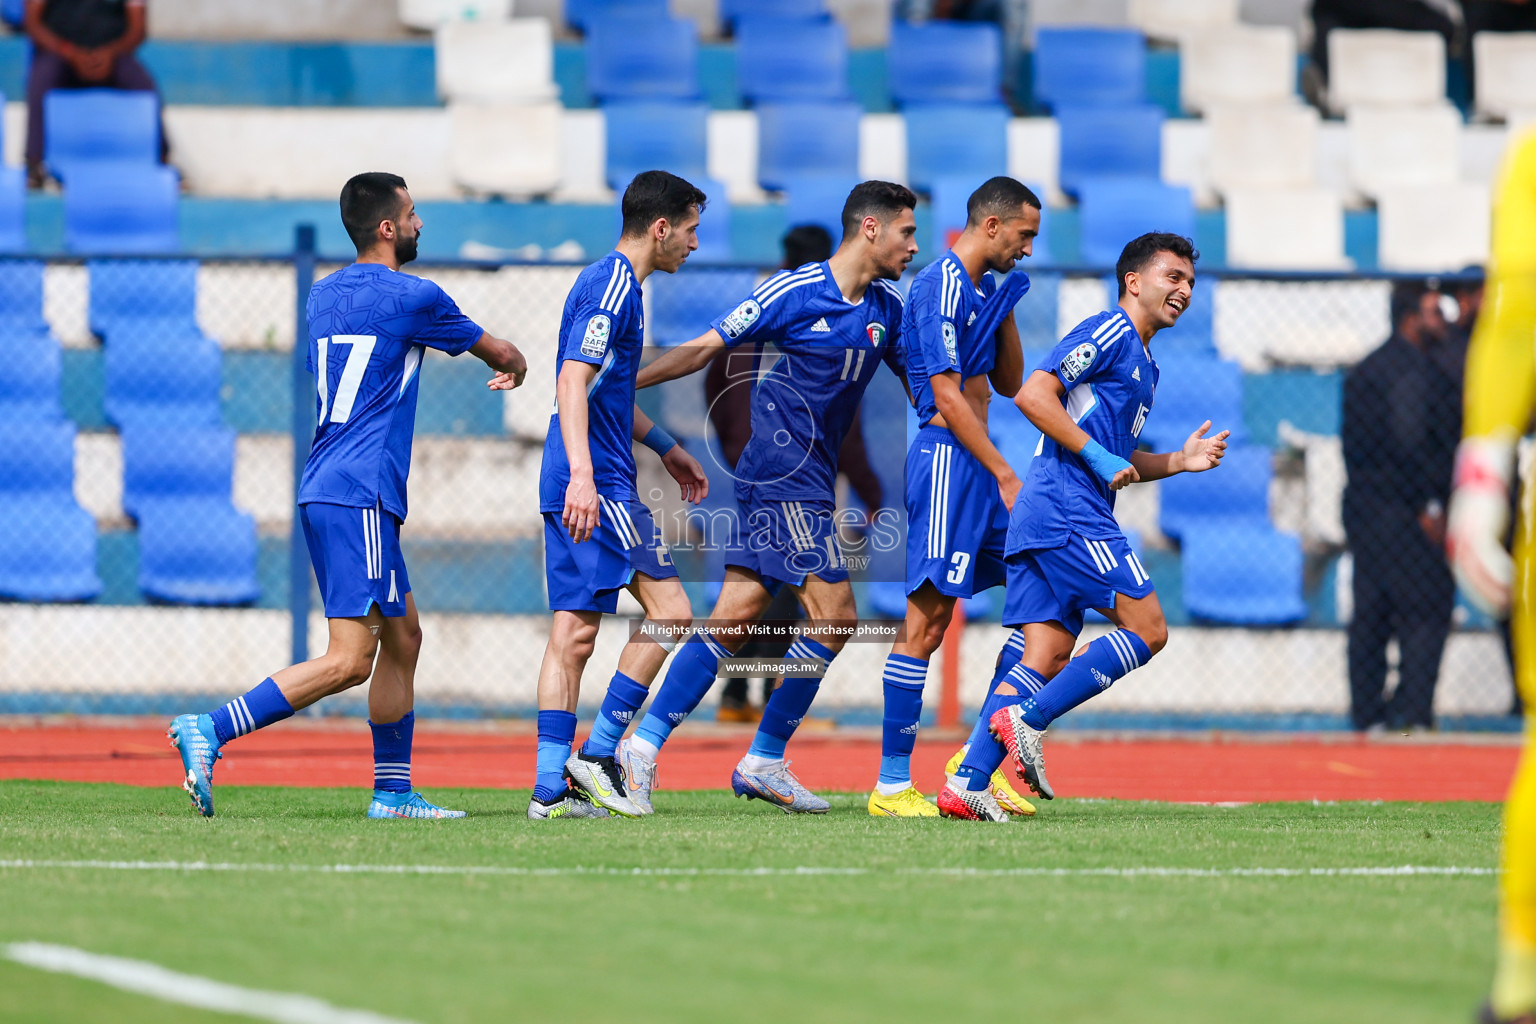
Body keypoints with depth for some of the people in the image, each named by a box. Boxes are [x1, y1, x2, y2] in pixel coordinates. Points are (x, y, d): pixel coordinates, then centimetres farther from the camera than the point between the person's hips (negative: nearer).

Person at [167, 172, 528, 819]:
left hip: (324, 492, 9)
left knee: (402, 637, 16)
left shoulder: (324, 295, 16)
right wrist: (514, 367, 36)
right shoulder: (413, 298, -6)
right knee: (349, 661, -14)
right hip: (358, 496, -9)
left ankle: (393, 790, 16)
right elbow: (498, 354, 10)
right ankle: (208, 731, -23)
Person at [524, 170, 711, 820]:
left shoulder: (610, 283, 20)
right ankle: (598, 754, -7)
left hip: (575, 489, 10)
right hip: (597, 486, -10)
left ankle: (550, 786, 3)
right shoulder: (614, 286, -11)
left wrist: (665, 449, 38)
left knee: (574, 634, 6)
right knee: (669, 612, -8)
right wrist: (582, 473, -31)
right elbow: (573, 381, -21)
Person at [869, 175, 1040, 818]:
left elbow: (1008, 384, 22)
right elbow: (947, 395, -17)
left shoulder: (983, 288, 18)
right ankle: (891, 784, -8)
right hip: (947, 459, -10)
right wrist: (1005, 475, -17)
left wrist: (1006, 307, 9)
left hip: (977, 465, 10)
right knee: (928, 615, -10)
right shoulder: (941, 287, -12)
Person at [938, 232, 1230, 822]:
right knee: (1147, 628, -10)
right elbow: (1032, 394, -14)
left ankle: (967, 783, -6)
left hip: (1040, 521, 10)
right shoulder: (1109, 332, -4)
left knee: (1046, 656, 2)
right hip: (1068, 510, -10)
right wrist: (1098, 456, -15)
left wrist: (1179, 461, 19)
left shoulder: (1143, 366, 27)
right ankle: (1025, 718, -14)